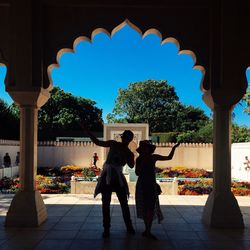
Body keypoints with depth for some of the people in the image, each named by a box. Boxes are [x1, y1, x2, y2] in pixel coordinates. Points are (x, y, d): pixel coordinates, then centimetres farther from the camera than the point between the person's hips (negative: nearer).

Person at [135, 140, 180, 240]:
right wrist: (143, 162, -17)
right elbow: (137, 173, -12)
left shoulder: (154, 157, 3)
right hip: (142, 186, -2)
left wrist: (174, 148, 1)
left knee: (151, 208, -4)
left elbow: (169, 157, 9)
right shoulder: (139, 159, -3)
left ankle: (147, 231, 2)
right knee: (145, 208, 5)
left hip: (152, 185, 2)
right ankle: (147, 230, 16)